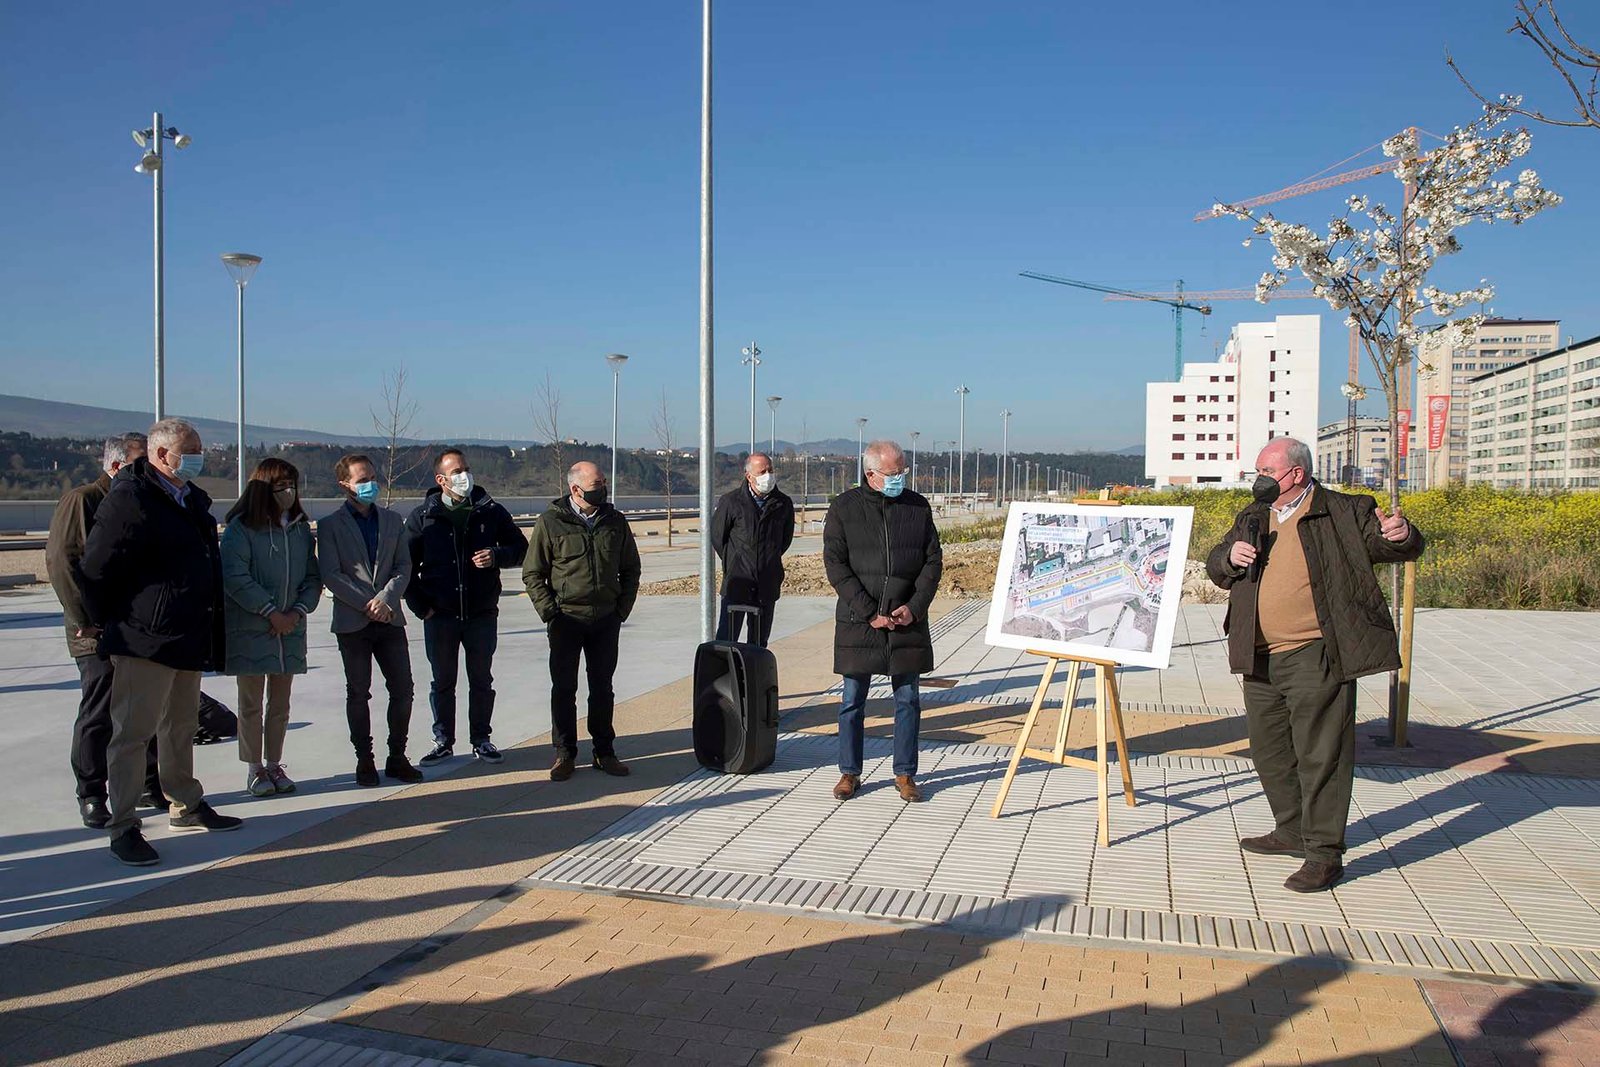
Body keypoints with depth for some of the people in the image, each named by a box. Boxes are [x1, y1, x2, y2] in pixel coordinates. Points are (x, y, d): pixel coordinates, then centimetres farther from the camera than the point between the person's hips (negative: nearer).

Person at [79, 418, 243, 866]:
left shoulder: (193, 499, 14)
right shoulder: (128, 498, -13)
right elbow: (95, 567, -12)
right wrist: (107, 623, -3)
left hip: (188, 639, 9)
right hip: (145, 640, -9)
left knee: (181, 727, 18)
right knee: (133, 731, -3)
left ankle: (186, 806, 31)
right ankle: (122, 828, 4)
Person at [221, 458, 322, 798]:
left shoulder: (301, 528, 9)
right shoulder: (241, 528, -8)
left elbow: (313, 576, 9)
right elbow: (235, 578, -14)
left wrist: (298, 611, -7)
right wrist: (271, 612, -15)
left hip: (290, 627, 5)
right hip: (250, 629, -5)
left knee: (280, 702, 10)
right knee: (252, 703, 3)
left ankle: (274, 765, 20)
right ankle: (254, 770, 12)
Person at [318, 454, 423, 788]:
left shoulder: (392, 520, 11)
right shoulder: (331, 525, 0)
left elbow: (403, 566, 6)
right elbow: (330, 574, -7)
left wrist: (385, 599, -11)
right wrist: (367, 604, -14)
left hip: (389, 619, 3)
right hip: (352, 622, -3)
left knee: (402, 689, 2)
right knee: (358, 694, 5)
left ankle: (397, 758, 14)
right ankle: (364, 761, 15)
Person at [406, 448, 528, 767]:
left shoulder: (491, 512, 1)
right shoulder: (423, 516, 0)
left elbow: (520, 547, 8)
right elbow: (405, 565, 4)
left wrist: (497, 556, -12)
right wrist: (421, 606, -2)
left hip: (482, 614, 0)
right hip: (439, 615, 0)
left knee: (481, 681, 9)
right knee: (442, 683, 9)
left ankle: (481, 740, 21)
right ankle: (443, 742, 22)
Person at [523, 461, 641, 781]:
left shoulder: (615, 521, 6)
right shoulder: (551, 522, -5)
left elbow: (631, 569, 14)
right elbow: (532, 574, -1)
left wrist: (622, 608, 5)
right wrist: (550, 612, -8)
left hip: (606, 620, 3)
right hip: (567, 620, -3)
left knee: (602, 688, 10)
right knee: (564, 688, 4)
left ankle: (604, 752, 20)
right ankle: (564, 754, 14)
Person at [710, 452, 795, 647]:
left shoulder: (783, 504, 3)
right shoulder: (731, 501, -4)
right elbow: (716, 535, 7)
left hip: (768, 583, 3)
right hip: (737, 580, -2)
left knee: (759, 642, 9)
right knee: (725, 639, -5)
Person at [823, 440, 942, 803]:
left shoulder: (918, 507, 6)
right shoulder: (844, 507, -1)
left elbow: (933, 561, 6)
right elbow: (835, 565, -6)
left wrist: (914, 607, -7)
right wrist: (868, 613, -13)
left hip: (907, 620, 2)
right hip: (858, 620, -2)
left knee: (908, 699, 7)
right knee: (853, 700, 6)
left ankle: (905, 774, 18)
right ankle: (849, 773, 18)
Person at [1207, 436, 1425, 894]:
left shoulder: (1343, 513, -1)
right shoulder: (1252, 518, 16)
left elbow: (1393, 546, -3)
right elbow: (1216, 569, 19)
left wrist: (1399, 535, -26)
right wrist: (1230, 557, -4)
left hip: (1315, 655, -7)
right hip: (1260, 659, 7)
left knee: (1320, 752, -5)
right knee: (1269, 749, 16)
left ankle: (1325, 852, 3)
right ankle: (1293, 831, 32)